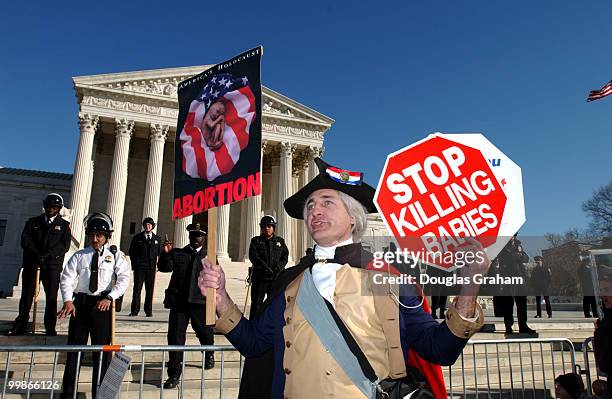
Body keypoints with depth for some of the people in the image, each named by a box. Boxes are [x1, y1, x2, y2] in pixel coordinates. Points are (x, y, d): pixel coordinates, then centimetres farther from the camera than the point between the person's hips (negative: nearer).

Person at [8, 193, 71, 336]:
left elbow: (65, 245, -3)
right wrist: (37, 255, -14)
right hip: (31, 264, 2)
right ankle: (20, 326, 14)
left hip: (52, 266, -2)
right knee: (26, 296, 4)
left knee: (52, 298, -3)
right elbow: (25, 241, 2)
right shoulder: (33, 222, 14)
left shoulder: (64, 225, 8)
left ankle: (50, 329, 1)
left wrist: (47, 255, -17)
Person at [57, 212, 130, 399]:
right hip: (80, 303, 2)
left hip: (103, 304, -1)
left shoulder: (115, 255, 2)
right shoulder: (79, 256, 7)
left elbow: (124, 279, -8)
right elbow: (66, 279, 0)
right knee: (74, 347, 7)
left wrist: (109, 298, -20)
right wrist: (68, 301, -17)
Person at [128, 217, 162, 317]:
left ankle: (148, 311, 9)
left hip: (151, 267, 1)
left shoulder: (157, 239, 12)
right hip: (139, 267, -1)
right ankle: (134, 310, 2)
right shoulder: (137, 238, 9)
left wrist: (158, 265, 2)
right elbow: (132, 252, 11)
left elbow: (160, 253, 14)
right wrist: (134, 264, 2)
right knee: (137, 289, -3)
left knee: (150, 290, 2)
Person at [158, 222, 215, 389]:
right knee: (175, 337, -1)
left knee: (204, 332, 16)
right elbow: (165, 267, -3)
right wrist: (166, 254, -20)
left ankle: (209, 356, 46)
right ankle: (174, 374, 8)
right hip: (178, 301, 0)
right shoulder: (177, 254, 8)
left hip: (201, 302, 0)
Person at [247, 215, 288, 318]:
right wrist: (265, 267, -18)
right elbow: (253, 256, -5)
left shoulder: (280, 241, 14)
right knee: (256, 302, 0)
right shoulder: (256, 241, 8)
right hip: (260, 276, -2)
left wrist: (279, 267, -13)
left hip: (276, 277, 2)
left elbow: (285, 256, 6)